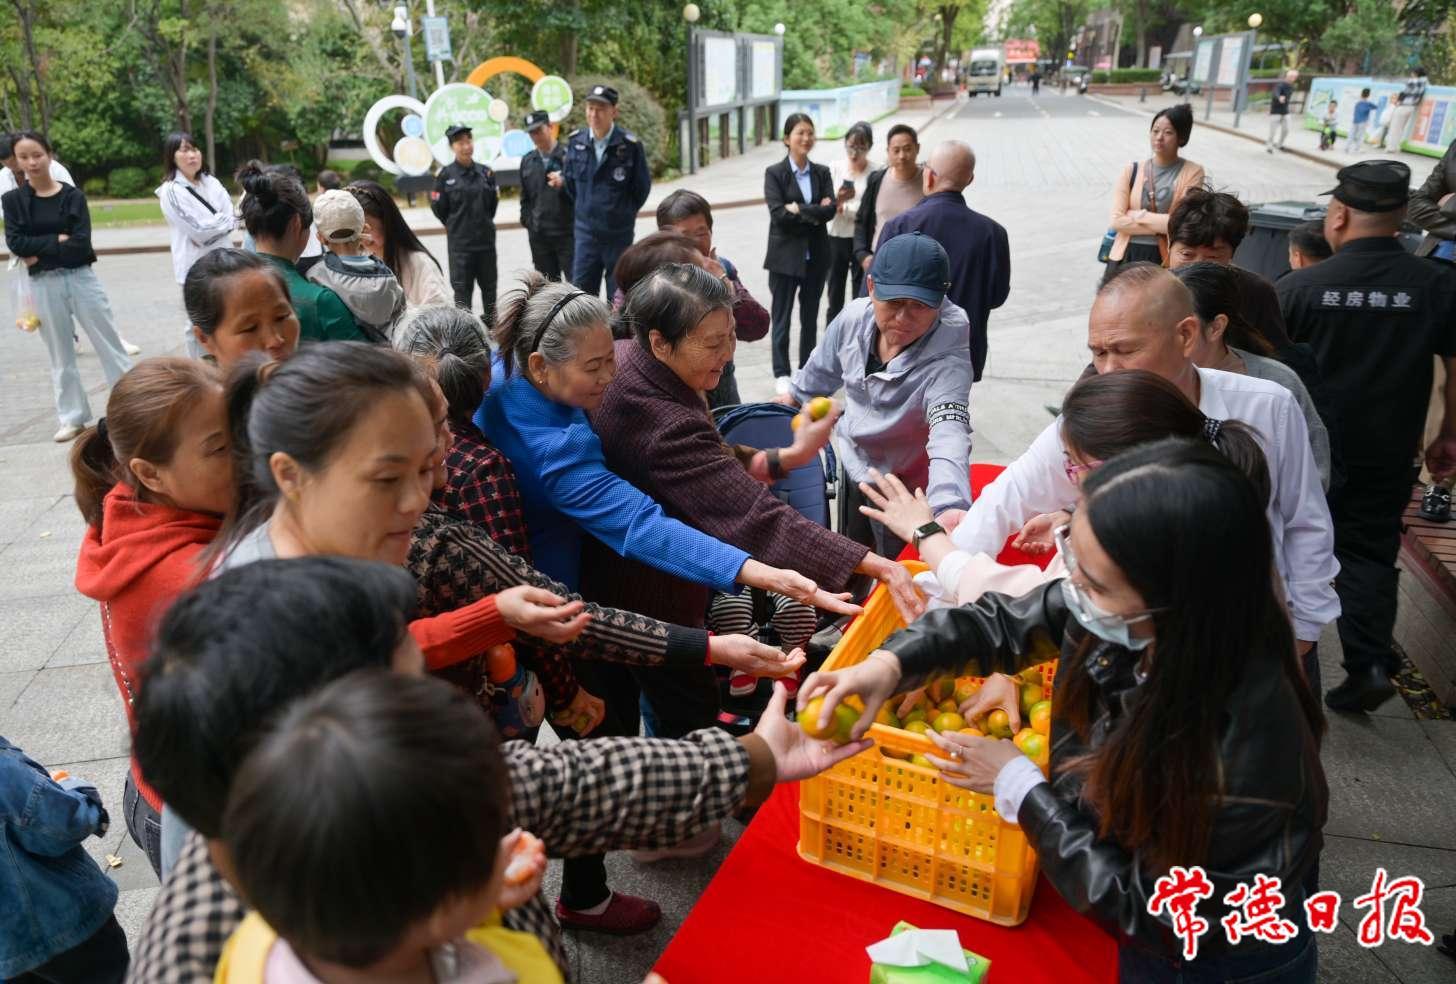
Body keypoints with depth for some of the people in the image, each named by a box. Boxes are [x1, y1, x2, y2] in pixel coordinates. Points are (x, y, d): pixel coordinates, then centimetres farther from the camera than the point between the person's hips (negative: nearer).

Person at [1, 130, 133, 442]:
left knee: (110, 344, 2)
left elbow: (81, 242, -11)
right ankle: (73, 418, 18)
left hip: (81, 278, -1)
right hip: (43, 285, 1)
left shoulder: (72, 195, 0)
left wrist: (40, 253, -12)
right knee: (61, 355, 9)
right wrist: (58, 240, -12)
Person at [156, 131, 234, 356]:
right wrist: (226, 221, -2)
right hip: (196, 267, -5)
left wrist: (209, 229, -12)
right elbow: (198, 228, -14)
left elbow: (233, 217, 2)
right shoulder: (170, 191, -7)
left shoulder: (211, 183, 10)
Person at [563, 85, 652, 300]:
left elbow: (642, 186, 0)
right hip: (585, 232, 3)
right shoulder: (575, 142, 1)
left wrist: (624, 214, 7)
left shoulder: (630, 145, -11)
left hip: (619, 233, -3)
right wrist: (583, 210, 16)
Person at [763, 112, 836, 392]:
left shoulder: (822, 172, 8)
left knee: (810, 317, 12)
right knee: (782, 318, 2)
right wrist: (815, 214, -12)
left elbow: (830, 210, -5)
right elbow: (778, 213, -15)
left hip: (816, 256, 4)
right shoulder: (774, 173, -3)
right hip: (785, 256, -4)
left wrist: (799, 209, -15)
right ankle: (782, 374, 12)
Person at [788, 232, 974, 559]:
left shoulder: (947, 358, -32)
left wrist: (950, 508, -66)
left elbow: (949, 432, -49)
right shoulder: (854, 318, -16)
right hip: (854, 472, 6)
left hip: (907, 494, -5)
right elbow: (818, 374, 5)